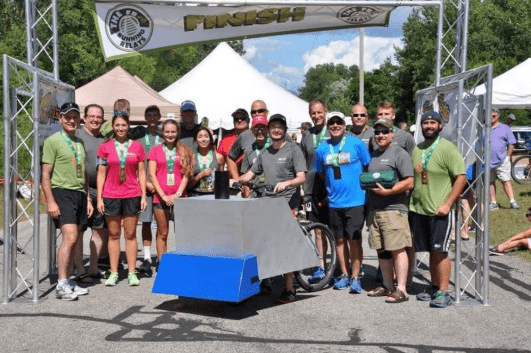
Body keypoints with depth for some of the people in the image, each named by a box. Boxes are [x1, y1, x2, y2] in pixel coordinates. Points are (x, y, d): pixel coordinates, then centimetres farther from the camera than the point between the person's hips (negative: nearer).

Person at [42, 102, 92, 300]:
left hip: (80, 194, 7)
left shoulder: (80, 143, 19)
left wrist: (88, 199, 19)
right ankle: (61, 285, -11)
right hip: (62, 192, -7)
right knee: (70, 237, -16)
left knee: (73, 240, 7)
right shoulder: (53, 141, -3)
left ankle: (68, 282, 14)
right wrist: (50, 201, -15)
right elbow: (45, 174, -7)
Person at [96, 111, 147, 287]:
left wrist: (144, 196, 2)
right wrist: (99, 198, 0)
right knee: (114, 235, 6)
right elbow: (101, 174, 5)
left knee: (130, 234, 4)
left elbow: (141, 172, 8)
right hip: (111, 195, 0)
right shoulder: (105, 147, 4)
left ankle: (132, 272, 11)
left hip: (132, 195, 0)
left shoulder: (137, 146, 6)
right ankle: (113, 273, 14)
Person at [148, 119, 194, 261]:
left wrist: (177, 194, -7)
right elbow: (152, 174, 2)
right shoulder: (155, 150, 8)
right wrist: (163, 195, -7)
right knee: (162, 233, 5)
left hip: (178, 197, 0)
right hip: (160, 197, 0)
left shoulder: (184, 151, 9)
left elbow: (186, 175, 4)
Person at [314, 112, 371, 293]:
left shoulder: (357, 144, -2)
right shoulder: (322, 149, 7)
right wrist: (332, 187, 10)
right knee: (339, 240, 11)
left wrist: (361, 187, 0)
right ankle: (344, 275, 24)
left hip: (355, 201, -3)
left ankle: (355, 277, 9)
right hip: (334, 202, 4)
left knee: (354, 240, -2)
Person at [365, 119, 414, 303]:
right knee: (382, 250, 12)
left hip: (394, 209, -8)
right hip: (374, 210, 8)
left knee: (397, 248, -8)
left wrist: (386, 191, -18)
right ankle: (387, 286, 21)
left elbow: (409, 183, -11)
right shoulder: (373, 155, 20)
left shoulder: (399, 153, -3)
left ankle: (401, 289, -4)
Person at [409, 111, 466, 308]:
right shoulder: (417, 149, 13)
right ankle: (434, 288, 22)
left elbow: (461, 178, -12)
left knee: (440, 251, -5)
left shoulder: (447, 148, -7)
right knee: (431, 251, 12)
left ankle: (443, 293, 1)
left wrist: (447, 204, -17)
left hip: (440, 211, -6)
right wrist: (410, 203, 10)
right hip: (418, 209, 6)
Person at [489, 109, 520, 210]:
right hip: (487, 162, 3)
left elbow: (511, 144, 6)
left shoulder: (505, 128, 7)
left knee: (506, 181, -5)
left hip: (502, 161, -3)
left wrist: (508, 156, -2)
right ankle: (493, 203, 12)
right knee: (490, 182, 6)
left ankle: (512, 201, -2)